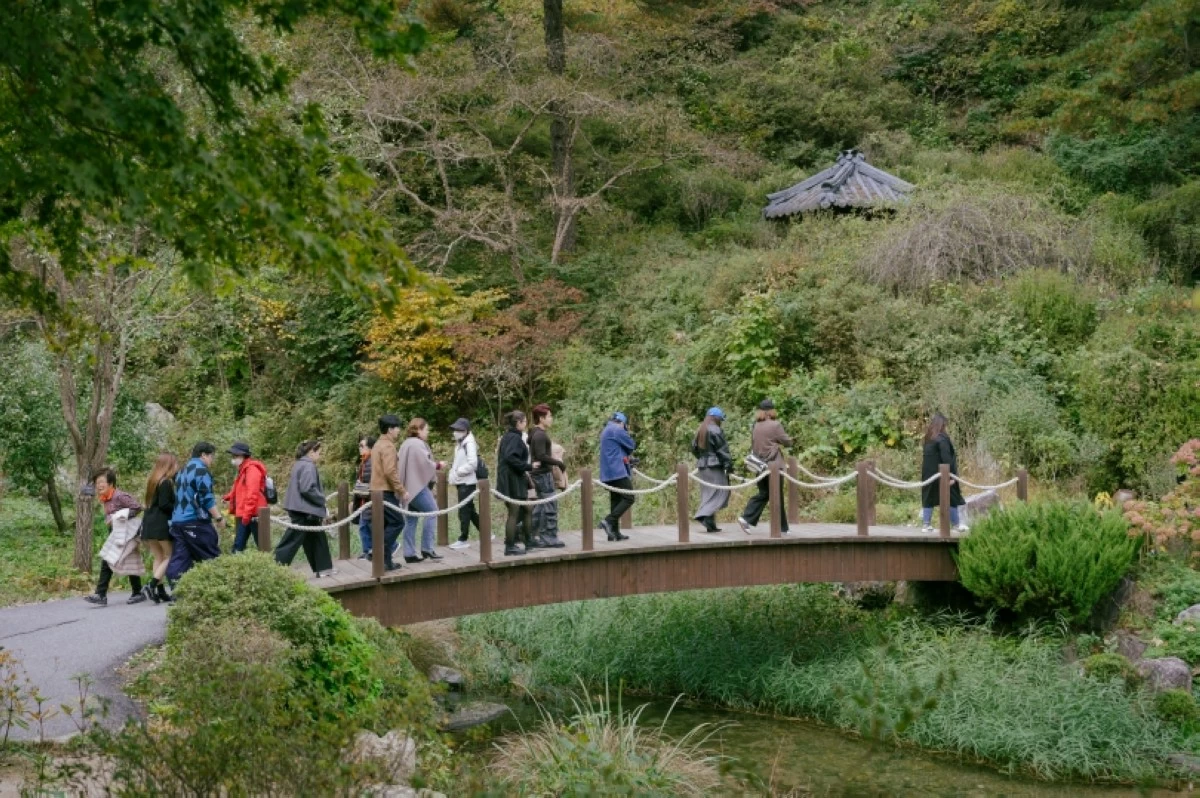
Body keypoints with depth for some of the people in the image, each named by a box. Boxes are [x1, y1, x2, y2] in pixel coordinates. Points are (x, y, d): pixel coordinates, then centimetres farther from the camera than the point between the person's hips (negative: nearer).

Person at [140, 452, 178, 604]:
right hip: (162, 524, -8)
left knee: (159, 557, 11)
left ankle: (161, 591, 7)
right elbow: (164, 504, -19)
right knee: (169, 557, -1)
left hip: (148, 523, 8)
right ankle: (151, 586, -14)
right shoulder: (166, 482, -11)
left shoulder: (153, 481, 15)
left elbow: (153, 502, 15)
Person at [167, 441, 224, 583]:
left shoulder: (182, 472, 20)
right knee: (212, 559, 0)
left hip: (177, 520, 8)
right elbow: (207, 498, -15)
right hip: (196, 522, -8)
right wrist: (219, 517, -9)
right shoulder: (201, 470, -8)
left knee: (178, 561, 2)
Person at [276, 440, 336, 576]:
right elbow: (307, 489, -24)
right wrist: (322, 499, -9)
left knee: (317, 538, 16)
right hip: (304, 511, -11)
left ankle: (323, 568, 23)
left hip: (302, 510, 11)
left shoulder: (300, 464, 16)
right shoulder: (308, 466, -15)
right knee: (292, 541, -8)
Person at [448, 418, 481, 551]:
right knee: (470, 510, 15)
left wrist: (458, 471, -17)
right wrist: (454, 468, 8)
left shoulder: (469, 443, -15)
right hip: (462, 482, 10)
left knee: (464, 510, -5)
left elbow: (472, 463, -24)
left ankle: (463, 539, 1)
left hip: (467, 482, -10)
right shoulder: (461, 443, 15)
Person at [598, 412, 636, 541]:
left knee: (615, 500, 9)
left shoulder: (606, 431, 24)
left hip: (609, 472, 10)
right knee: (628, 498, -11)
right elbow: (632, 445, -4)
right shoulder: (617, 430, -7)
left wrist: (626, 454, 12)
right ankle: (609, 521, -21)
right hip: (618, 471, -10)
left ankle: (614, 532, 5)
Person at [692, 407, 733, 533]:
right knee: (719, 492, -5)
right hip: (715, 466, -8)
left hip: (702, 466, 8)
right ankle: (706, 516, -21)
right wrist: (729, 465, -8)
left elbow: (694, 448, 19)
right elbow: (722, 450, -12)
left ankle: (711, 525, 9)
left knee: (707, 494, 11)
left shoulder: (700, 431, 14)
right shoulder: (715, 431, -11)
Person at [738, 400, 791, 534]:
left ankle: (746, 518, 0)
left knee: (763, 494, 15)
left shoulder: (756, 427, 7)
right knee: (777, 497, 1)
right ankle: (781, 528, 8)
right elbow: (787, 442, -5)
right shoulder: (775, 425, -11)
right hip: (773, 465, -6)